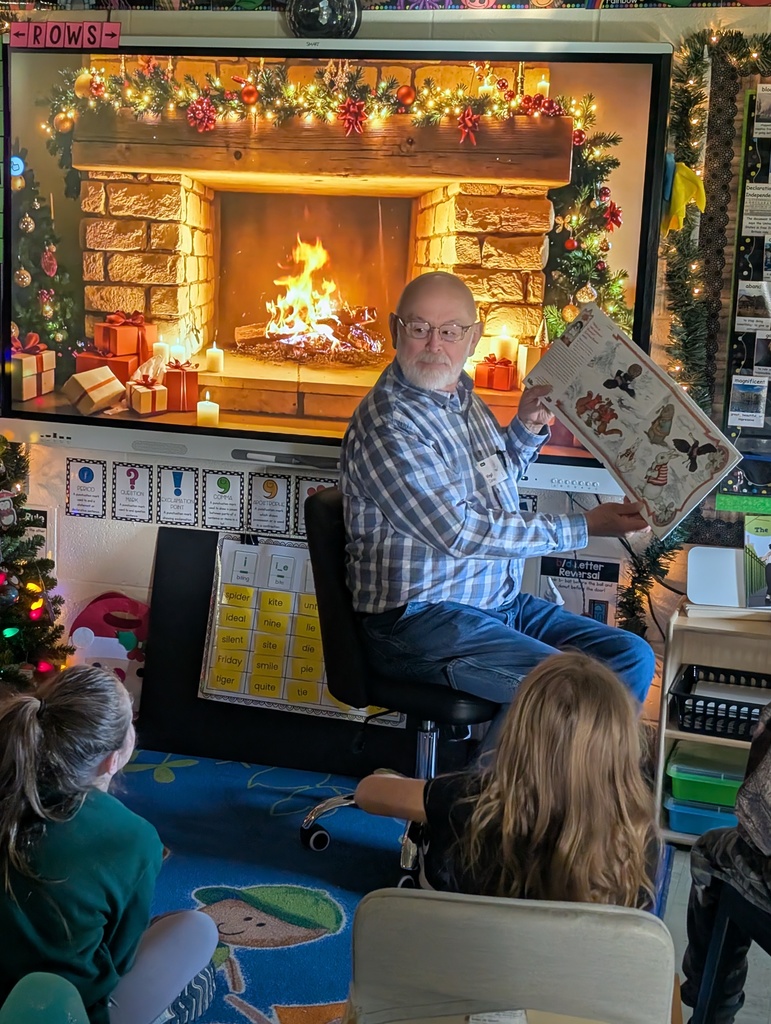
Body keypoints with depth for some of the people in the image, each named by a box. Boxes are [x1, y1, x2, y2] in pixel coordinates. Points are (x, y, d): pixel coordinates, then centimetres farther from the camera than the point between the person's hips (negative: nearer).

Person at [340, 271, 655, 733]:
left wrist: (527, 428, 8)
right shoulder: (386, 425, -18)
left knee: (633, 657, 3)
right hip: (422, 620, -9)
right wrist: (584, 527, -17)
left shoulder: (464, 397, 10)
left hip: (501, 602, 9)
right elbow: (461, 533, -22)